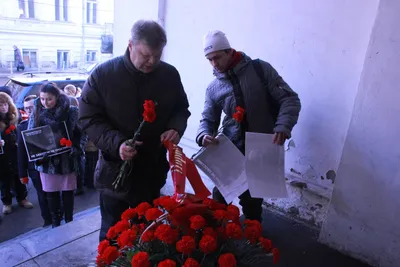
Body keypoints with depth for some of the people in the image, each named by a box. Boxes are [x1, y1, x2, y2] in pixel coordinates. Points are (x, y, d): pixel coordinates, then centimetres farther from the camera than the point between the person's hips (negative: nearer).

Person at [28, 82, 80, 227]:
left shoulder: (70, 111, -9)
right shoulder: (36, 112, 0)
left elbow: (79, 134, -7)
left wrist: (74, 148, -22)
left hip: (66, 159, -2)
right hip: (46, 160, 2)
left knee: (68, 192, 10)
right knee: (51, 193, 13)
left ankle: (69, 221, 27)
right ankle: (55, 223, 30)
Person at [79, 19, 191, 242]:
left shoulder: (170, 75, -4)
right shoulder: (102, 74, -12)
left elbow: (181, 109, 9)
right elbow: (89, 119, -9)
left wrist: (176, 128, -14)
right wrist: (117, 143, -26)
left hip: (154, 171, 3)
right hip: (115, 171, -2)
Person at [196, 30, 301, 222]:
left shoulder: (260, 69, -7)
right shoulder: (213, 88, 3)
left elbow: (290, 99, -8)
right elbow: (208, 119, 7)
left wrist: (283, 125, -25)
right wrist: (203, 135, -16)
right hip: (229, 151, 2)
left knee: (252, 199, 14)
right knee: (219, 195, 11)